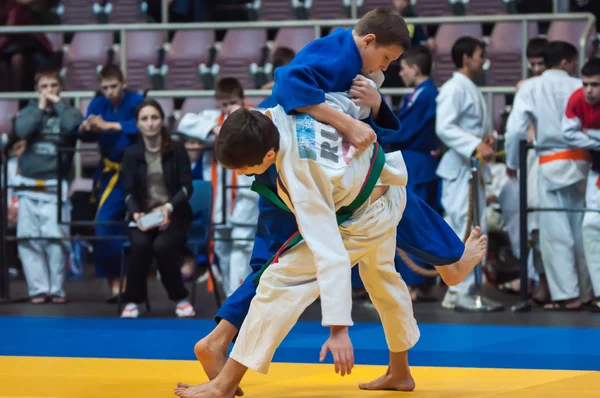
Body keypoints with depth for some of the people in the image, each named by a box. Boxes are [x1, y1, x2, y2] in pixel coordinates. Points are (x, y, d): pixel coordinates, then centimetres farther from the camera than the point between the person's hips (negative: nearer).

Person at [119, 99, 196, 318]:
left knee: (161, 245, -32)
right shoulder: (131, 154, 5)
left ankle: (180, 298, -10)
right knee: (140, 244, -32)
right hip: (142, 215, 1)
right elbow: (129, 191, 0)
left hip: (174, 214, -1)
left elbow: (187, 187, -3)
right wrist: (136, 214, -20)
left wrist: (168, 207, -22)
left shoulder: (177, 150, 1)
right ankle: (132, 301, -17)